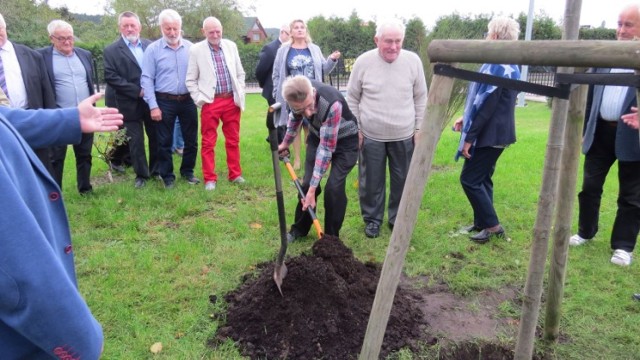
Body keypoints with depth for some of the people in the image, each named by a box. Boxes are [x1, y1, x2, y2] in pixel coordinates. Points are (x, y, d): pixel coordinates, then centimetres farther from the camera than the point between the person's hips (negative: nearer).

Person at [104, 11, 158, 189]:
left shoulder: (151, 45, 6)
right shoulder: (111, 50, -2)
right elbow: (111, 77, -10)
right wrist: (137, 91, -16)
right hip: (131, 104, -2)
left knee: (157, 138, 12)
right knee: (135, 142, 5)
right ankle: (141, 175, 19)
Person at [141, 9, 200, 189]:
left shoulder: (190, 47, 2)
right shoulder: (152, 49, -4)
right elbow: (147, 79, -5)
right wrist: (153, 106, -10)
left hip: (188, 100, 2)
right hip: (165, 102, -2)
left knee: (191, 140, 10)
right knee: (165, 142, 6)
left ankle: (187, 171, 28)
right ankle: (167, 176, 20)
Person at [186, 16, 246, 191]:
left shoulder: (231, 46, 7)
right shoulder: (196, 50, -2)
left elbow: (240, 73, 12)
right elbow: (191, 79, 1)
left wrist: (240, 95, 5)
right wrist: (199, 100, -7)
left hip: (232, 101, 3)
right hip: (210, 102, -3)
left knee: (233, 140, 11)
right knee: (208, 142, 2)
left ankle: (235, 174, 23)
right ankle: (210, 178, 12)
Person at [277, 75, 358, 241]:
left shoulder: (332, 104, -41)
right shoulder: (296, 94, -24)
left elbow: (326, 149, -35)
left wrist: (313, 189, -33)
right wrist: (286, 143, 13)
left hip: (344, 140, -5)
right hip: (318, 135, 5)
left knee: (334, 187, -13)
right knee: (307, 182, 2)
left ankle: (331, 236, 6)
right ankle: (299, 228, 22)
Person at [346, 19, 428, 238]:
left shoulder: (413, 61, -3)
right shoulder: (363, 62, -6)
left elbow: (421, 98, 6)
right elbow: (352, 98, 2)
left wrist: (419, 128, 4)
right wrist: (355, 129, 0)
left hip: (404, 136, 1)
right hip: (371, 136, -1)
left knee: (402, 181, 12)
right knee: (371, 182, 9)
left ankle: (397, 218, 31)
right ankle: (372, 218, 28)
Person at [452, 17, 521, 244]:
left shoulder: (495, 66, -19)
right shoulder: (510, 66, 13)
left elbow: (486, 105, -22)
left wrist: (469, 137, -18)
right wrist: (466, 119, 20)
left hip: (489, 134, -10)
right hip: (497, 132, 10)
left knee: (470, 179, -2)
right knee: (482, 178, 17)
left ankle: (492, 225, 5)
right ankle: (482, 222, 25)